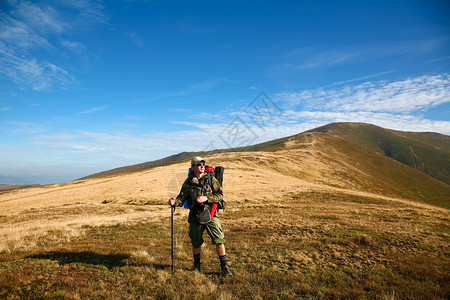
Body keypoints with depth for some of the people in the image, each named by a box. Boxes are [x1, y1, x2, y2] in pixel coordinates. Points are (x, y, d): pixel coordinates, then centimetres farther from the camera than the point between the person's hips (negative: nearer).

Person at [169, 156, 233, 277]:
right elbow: (182, 197, 8)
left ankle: (224, 267, 11)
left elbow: (220, 195, -6)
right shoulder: (188, 181, 2)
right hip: (195, 215, 2)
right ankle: (196, 266, 34)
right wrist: (174, 202, -14)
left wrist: (206, 198, -19)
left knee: (219, 240, -4)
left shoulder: (211, 179, -4)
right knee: (195, 242, 13)